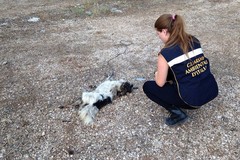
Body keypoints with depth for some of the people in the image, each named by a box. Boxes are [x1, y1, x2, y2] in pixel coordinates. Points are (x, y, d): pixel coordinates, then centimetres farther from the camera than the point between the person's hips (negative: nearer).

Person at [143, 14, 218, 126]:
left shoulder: (165, 53, -14)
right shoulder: (194, 40, 5)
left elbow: (160, 83, -4)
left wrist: (157, 74, 19)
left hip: (193, 100, -7)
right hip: (212, 91, 7)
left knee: (147, 86, 9)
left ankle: (177, 113, 2)